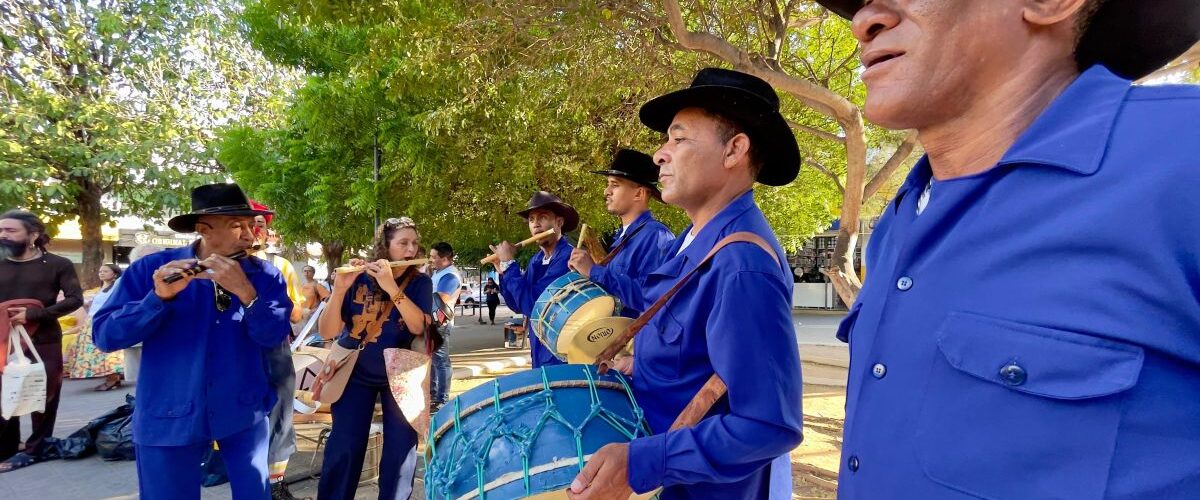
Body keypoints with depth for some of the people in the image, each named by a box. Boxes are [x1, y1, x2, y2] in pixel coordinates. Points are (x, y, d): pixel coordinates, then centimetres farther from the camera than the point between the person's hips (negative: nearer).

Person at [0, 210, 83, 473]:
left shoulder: (57, 264, -2)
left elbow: (75, 299, -8)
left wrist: (33, 315, -18)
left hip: (43, 342, -3)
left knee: (44, 396, 4)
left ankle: (36, 448, 18)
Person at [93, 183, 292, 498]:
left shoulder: (264, 275, -4)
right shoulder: (151, 269, -6)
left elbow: (273, 336, -13)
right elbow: (105, 337, -11)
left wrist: (245, 291, -27)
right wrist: (161, 296, -26)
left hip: (244, 413, 1)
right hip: (167, 418, -1)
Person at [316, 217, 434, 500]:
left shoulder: (419, 283, -8)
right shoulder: (359, 279, -11)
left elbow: (418, 326, -25)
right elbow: (327, 332, -16)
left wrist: (392, 287, -34)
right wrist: (339, 289, -32)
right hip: (355, 373, 0)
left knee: (402, 445, 0)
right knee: (345, 446, -3)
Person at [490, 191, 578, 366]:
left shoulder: (568, 257, -19)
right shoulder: (536, 260, 7)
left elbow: (531, 304, -24)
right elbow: (517, 305, 14)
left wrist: (508, 263, -14)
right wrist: (502, 270, 1)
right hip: (540, 354, 8)